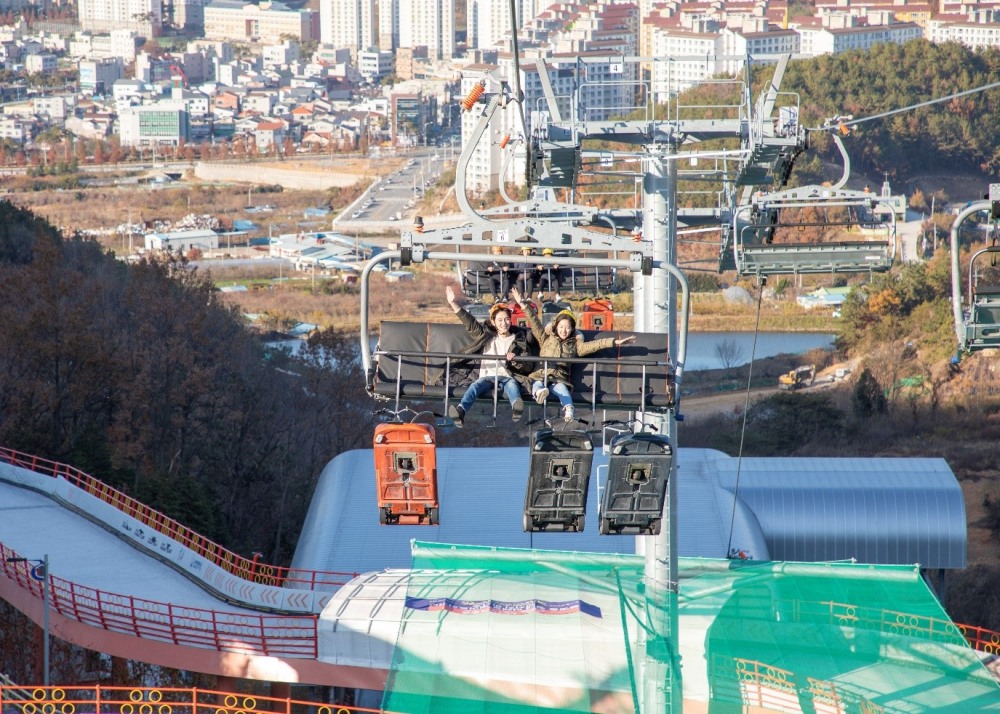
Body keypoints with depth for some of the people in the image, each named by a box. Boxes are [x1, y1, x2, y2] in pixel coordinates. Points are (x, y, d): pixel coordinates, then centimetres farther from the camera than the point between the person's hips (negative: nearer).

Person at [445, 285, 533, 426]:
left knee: (512, 386, -37)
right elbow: (469, 323, 17)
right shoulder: (487, 335, 24)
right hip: (487, 377, 1)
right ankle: (461, 411, -62)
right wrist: (453, 303, 9)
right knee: (475, 387, -33)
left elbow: (527, 366, 14)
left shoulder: (519, 339, 19)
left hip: (507, 377, -1)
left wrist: (516, 361, -9)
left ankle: (516, 407, -71)